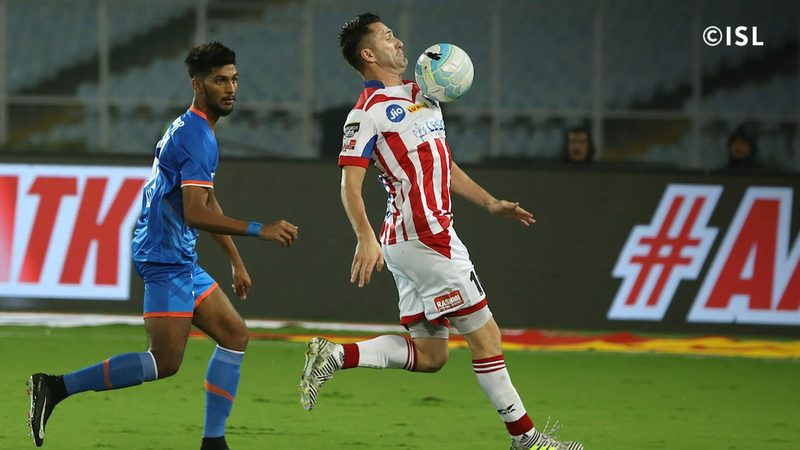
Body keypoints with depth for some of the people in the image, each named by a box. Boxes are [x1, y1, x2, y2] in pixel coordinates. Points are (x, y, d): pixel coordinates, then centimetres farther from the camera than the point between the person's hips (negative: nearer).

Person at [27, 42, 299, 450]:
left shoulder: (193, 131, 18)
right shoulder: (196, 137, -16)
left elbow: (208, 204, 29)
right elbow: (196, 214, -25)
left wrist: (235, 262, 30)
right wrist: (258, 230, -26)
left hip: (182, 261, 11)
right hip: (164, 259, -11)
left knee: (234, 335, 8)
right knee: (165, 362, -12)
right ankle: (55, 387, -8)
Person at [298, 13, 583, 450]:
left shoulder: (421, 95, 18)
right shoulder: (368, 112, -9)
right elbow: (350, 185, -16)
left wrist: (491, 203, 18)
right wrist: (366, 238, -29)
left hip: (423, 240, 9)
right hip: (424, 237, -9)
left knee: (429, 355, 9)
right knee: (485, 336, -4)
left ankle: (334, 356, 9)